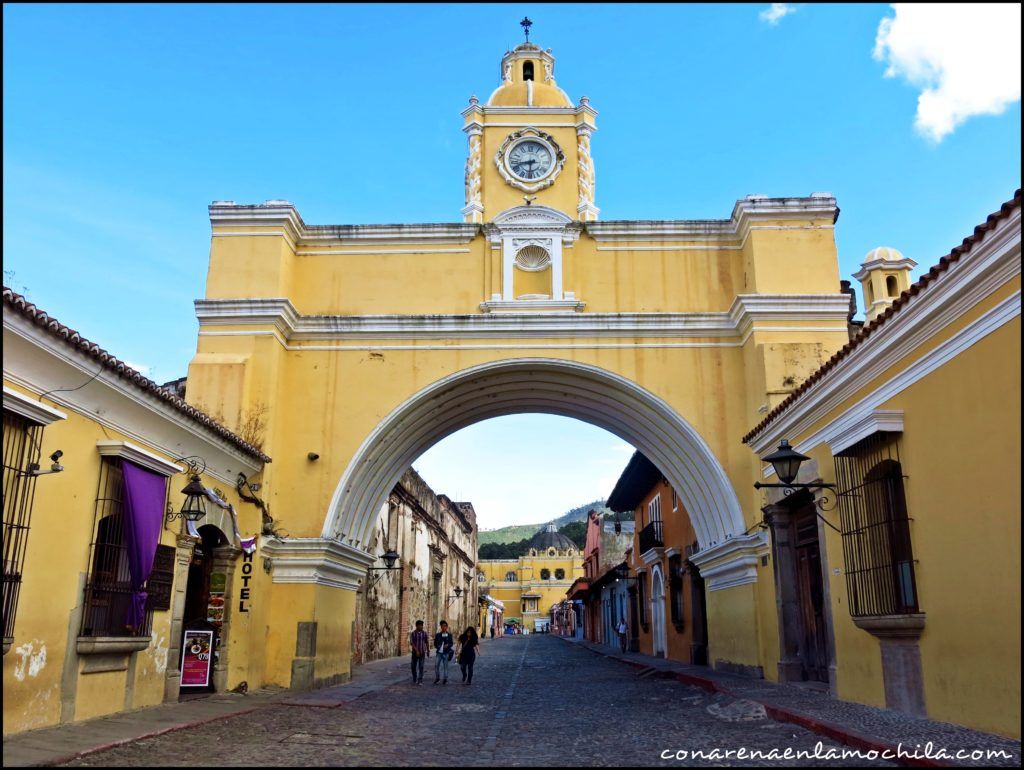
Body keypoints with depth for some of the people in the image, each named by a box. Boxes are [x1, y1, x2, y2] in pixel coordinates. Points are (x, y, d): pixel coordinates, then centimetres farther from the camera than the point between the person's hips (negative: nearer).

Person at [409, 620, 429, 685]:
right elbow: (411, 643, -11)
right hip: (415, 652, 0)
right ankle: (414, 679, 29)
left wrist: (428, 651, 12)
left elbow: (427, 642, 10)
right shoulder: (413, 634, -4)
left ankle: (420, 680, -4)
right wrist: (416, 650, -20)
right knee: (414, 666, 8)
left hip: (422, 652, 0)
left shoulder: (424, 633, 2)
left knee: (421, 666, -7)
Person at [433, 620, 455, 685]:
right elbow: (435, 643, 11)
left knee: (445, 666, 3)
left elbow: (451, 643, 6)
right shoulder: (437, 635, 5)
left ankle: (445, 679, 15)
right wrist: (437, 646, -9)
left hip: (446, 652, -1)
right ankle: (437, 678, 16)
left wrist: (448, 645, -14)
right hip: (439, 652, 1)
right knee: (436, 665, -3)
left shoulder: (449, 635, 2)